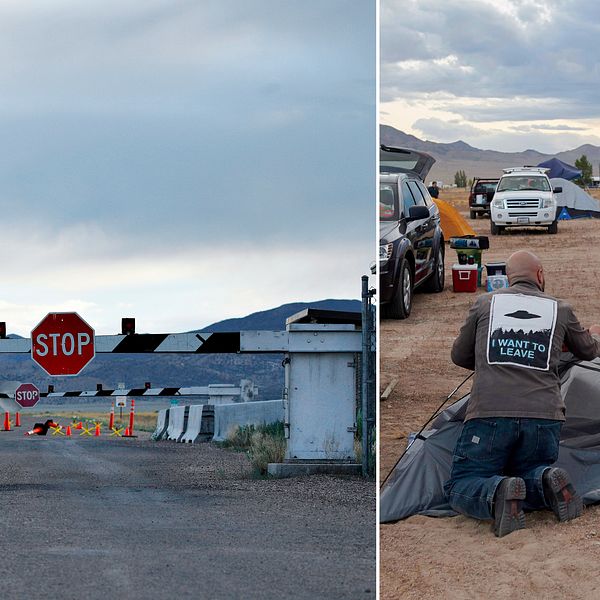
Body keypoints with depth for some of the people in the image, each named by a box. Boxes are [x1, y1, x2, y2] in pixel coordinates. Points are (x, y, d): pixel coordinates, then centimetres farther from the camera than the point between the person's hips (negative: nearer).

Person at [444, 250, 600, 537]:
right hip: (544, 416, 2)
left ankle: (497, 493, -26)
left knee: (460, 488, 7)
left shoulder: (485, 303, 14)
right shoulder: (561, 309, 16)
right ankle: (546, 481, -12)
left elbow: (459, 356, 24)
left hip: (489, 413, -2)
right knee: (530, 473, 24)